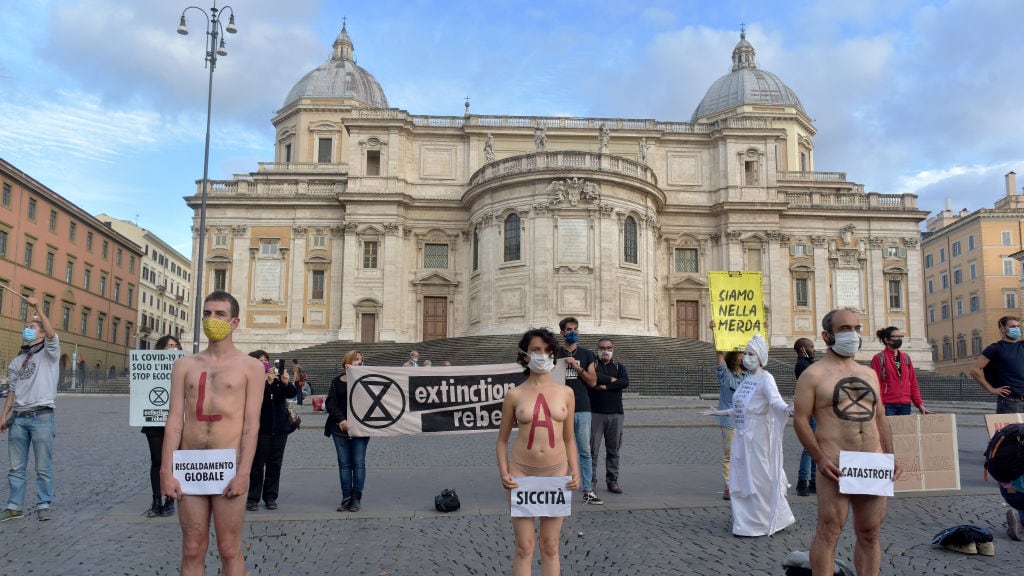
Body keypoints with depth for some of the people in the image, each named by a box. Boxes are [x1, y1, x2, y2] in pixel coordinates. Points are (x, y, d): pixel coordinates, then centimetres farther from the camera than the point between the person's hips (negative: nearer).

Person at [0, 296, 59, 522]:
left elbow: (51, 335, -17)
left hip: (42, 417, -5)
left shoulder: (49, 353, 3)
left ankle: (44, 505, 6)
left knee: (43, 467, -2)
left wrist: (38, 308, -25)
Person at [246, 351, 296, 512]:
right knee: (257, 465, 1)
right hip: (260, 429, -4)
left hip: (280, 428, 4)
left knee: (275, 464, 9)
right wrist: (267, 382, -32)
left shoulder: (277, 377, 6)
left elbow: (292, 393, -1)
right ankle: (252, 499, 9)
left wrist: (286, 383, -21)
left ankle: (270, 497, 18)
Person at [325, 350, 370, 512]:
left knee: (359, 463, 0)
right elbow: (330, 403, 0)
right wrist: (341, 420, -12)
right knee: (344, 464, 5)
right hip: (340, 428, 2)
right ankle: (346, 498, 11)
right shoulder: (337, 382, 8)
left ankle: (356, 498, 8)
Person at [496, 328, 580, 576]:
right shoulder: (514, 395, 0)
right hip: (521, 473, -1)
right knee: (524, 547, 3)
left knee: (550, 546, 8)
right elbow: (502, 439, 6)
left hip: (556, 473, 2)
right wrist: (503, 473, -6)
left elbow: (569, 438, 11)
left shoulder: (566, 393, 5)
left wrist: (575, 472, 0)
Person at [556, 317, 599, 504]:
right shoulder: (555, 354, 5)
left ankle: (588, 491, 5)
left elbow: (593, 382, 3)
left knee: (585, 451, 2)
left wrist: (577, 367, -8)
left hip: (582, 410, 1)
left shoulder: (586, 354, 10)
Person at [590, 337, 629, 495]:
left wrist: (604, 386, -11)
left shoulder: (619, 367, 14)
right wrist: (612, 380, -9)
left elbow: (625, 382, -6)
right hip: (595, 412, -2)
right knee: (593, 448, -5)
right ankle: (591, 480, 3)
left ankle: (612, 481, 13)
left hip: (616, 414, 3)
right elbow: (592, 376, -17)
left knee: (613, 449, 6)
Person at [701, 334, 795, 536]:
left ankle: (761, 525, 12)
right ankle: (747, 523, 24)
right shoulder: (746, 379, 15)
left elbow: (775, 400, -27)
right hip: (742, 436, 8)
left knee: (759, 478, -2)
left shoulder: (765, 379, -9)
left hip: (757, 436, -8)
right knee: (742, 479, 12)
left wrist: (786, 409, -48)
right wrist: (718, 413, 31)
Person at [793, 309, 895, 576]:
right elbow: (800, 419, -7)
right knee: (829, 531, -6)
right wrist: (820, 458, -17)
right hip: (836, 466, -6)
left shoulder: (869, 374, 18)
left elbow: (880, 418, 20)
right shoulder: (814, 374, -1)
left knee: (870, 534, 9)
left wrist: (890, 457, 8)